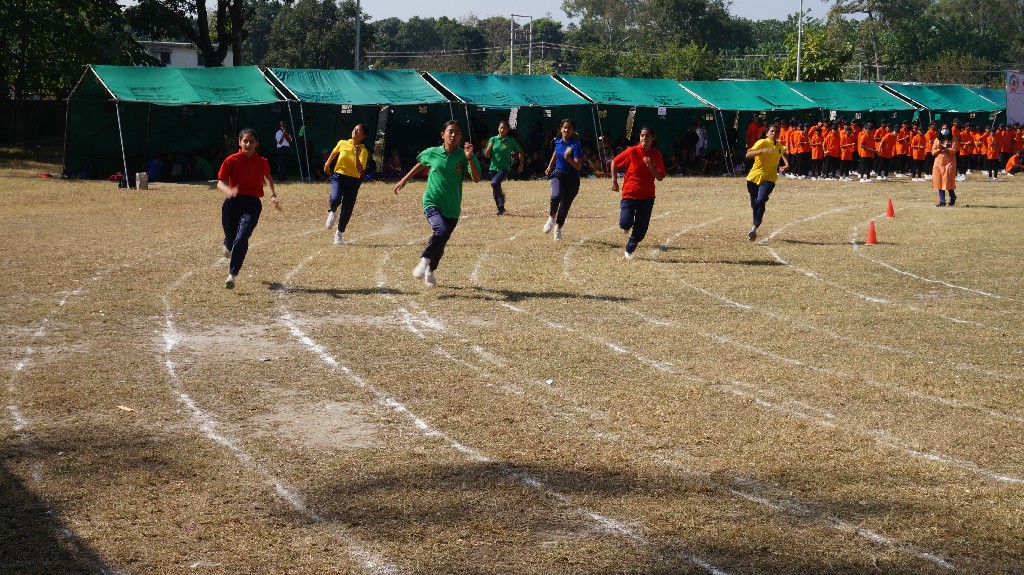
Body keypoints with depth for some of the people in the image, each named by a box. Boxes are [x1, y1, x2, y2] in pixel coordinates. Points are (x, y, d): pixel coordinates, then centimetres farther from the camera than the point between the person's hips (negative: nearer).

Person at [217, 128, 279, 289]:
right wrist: (228, 190, -27)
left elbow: (268, 177, 26)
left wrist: (273, 195, 18)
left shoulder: (262, 162, 4)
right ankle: (228, 245, 53)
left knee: (241, 239, -18)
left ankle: (232, 275, -11)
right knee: (231, 237, 12)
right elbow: (220, 182, -6)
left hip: (252, 205, 0)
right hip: (232, 203, 0)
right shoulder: (231, 160, -2)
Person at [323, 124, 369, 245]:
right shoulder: (342, 143, 0)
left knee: (347, 211, 2)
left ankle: (339, 234, 24)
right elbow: (334, 153, 22)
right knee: (335, 199, -29)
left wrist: (356, 155, -30)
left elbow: (360, 170, -19)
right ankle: (332, 212, 8)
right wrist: (327, 164, 31)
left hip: (353, 181, 0)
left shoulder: (363, 151, -6)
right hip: (338, 176, 0)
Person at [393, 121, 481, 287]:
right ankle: (424, 260, -12)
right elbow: (420, 164, 20)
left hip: (452, 208, 2)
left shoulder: (463, 156, -6)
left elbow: (476, 179, -18)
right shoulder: (432, 153, -2)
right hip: (432, 203, -2)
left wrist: (469, 158, -30)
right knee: (442, 230, -30)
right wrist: (404, 180, 27)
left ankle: (430, 270, 38)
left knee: (440, 243, 12)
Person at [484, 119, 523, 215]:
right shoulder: (493, 139, 3)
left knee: (494, 183, -29)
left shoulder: (510, 141, -2)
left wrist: (521, 165, 6)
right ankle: (500, 209, 27)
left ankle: (501, 195, 0)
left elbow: (520, 151, 11)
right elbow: (486, 155, 4)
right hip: (493, 168, 3)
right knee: (495, 191, 8)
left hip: (504, 168, -3)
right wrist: (489, 147, -16)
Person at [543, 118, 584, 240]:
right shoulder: (557, 141, 0)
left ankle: (558, 227, 33)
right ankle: (551, 217, -2)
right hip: (558, 174, 2)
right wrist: (550, 166, 26)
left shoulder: (576, 145, -16)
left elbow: (578, 166, -22)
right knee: (556, 196, -29)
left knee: (565, 206, 6)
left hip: (572, 179, -2)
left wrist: (568, 158, -38)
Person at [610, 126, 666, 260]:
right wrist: (614, 181, 2)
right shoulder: (632, 151, -9)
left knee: (641, 229, 2)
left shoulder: (656, 155, -2)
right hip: (629, 193, -2)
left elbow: (660, 177, -6)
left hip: (647, 195, 2)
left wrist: (650, 166, -22)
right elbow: (614, 162, 5)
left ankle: (629, 250, 27)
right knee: (626, 223, -17)